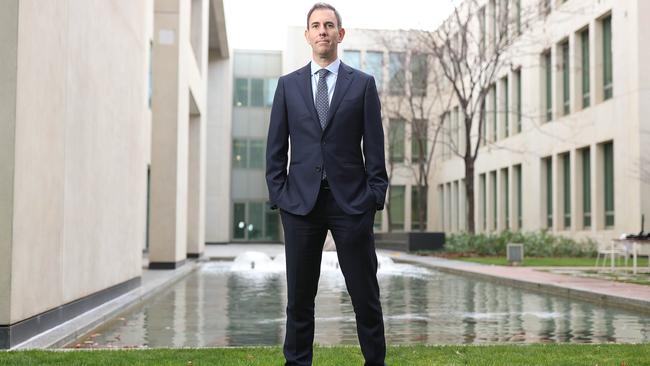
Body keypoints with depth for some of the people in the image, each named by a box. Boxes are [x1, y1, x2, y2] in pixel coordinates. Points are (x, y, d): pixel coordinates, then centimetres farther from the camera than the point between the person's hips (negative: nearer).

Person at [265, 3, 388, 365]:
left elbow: (374, 146, 3)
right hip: (301, 200, 1)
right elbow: (276, 148, 9)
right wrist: (278, 194, 1)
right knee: (299, 295, 6)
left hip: (351, 200, -1)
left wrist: (375, 196, -4)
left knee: (365, 294, 3)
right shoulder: (288, 84, 10)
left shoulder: (363, 84, 6)